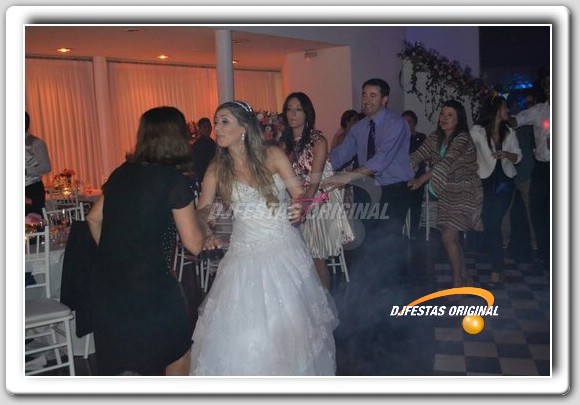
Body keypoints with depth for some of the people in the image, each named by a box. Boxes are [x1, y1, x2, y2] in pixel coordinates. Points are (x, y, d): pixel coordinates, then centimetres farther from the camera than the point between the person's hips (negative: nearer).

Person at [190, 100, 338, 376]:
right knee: (244, 326, 4)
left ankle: (296, 369, 36)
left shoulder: (273, 156, -5)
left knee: (291, 320, 11)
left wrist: (299, 209, -27)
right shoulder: (217, 169, -1)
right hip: (246, 255, 1)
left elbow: (299, 193, -5)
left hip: (285, 249, 0)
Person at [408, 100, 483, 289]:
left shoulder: (462, 139, -18)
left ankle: (457, 283, 2)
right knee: (452, 237, 9)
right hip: (447, 194, 7)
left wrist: (421, 179, -43)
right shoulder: (435, 138, 4)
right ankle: (465, 279, 25)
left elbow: (447, 162, -32)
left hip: (465, 194, -7)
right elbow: (416, 156, -8)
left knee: (448, 236, -13)